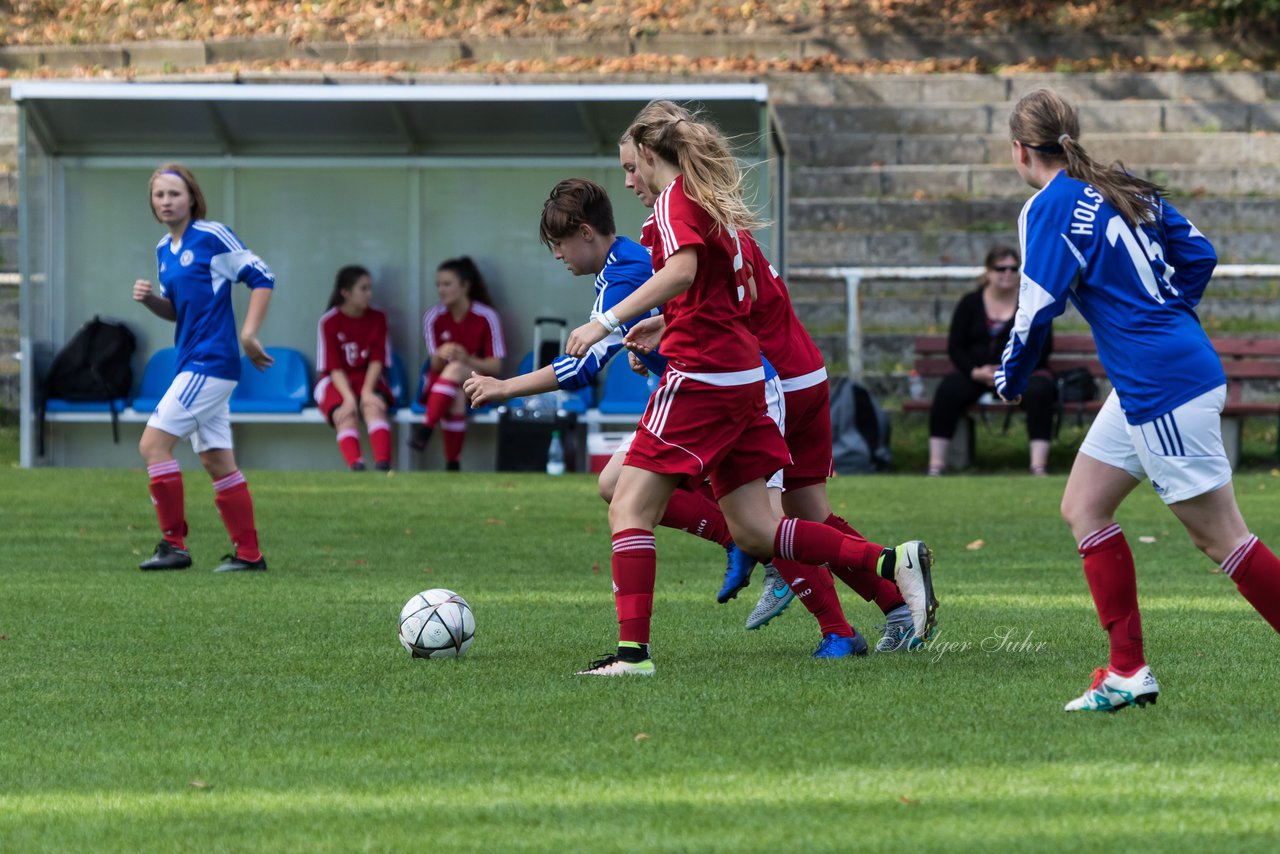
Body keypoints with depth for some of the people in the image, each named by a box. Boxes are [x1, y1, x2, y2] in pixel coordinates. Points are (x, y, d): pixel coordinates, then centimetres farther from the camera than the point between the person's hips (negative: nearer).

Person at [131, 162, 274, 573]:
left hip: (210, 362, -9)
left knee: (153, 443, -13)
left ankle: (174, 544, -9)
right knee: (217, 462, 10)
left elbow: (262, 278, -10)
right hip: (194, 364, 9)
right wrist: (150, 300, 3)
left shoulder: (212, 236, -10)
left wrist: (248, 335, -16)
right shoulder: (164, 249, 15)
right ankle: (248, 553, 14)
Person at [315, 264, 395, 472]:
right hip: (336, 383, -1)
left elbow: (377, 361, -2)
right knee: (346, 416, -31)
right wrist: (349, 397, -22)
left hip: (368, 379, 1)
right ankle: (356, 467, -53)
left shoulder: (377, 319, 3)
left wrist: (366, 392, -17)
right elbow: (334, 367, -8)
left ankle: (383, 466, -48)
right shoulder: (329, 322, -5)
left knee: (374, 407, -31)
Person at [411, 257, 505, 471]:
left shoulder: (486, 317, -10)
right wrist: (440, 356, -28)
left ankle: (425, 429, -46)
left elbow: (495, 366, -9)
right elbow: (436, 365, -2)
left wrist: (467, 360, -29)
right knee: (455, 400, -36)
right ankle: (452, 466, -39)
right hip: (441, 381, 2)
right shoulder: (433, 317, -3)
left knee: (455, 369, -37)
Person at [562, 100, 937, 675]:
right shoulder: (717, 205, 20)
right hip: (742, 374, 9)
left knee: (629, 508, -9)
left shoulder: (674, 201, -7)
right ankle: (892, 565, 6)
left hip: (700, 375, -9)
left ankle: (633, 650, -19)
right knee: (753, 530, 10)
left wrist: (607, 322, -28)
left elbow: (681, 272, -26)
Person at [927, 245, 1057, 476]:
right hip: (976, 375, 1)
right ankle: (935, 464, -30)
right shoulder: (970, 303, 11)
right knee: (948, 390, -29)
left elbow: (1043, 346, -1)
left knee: (1038, 390, -35)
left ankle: (1039, 465, -39)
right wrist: (976, 372, -14)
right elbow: (955, 347, 6)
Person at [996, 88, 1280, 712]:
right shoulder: (1126, 191, 12)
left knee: (1220, 537, -5)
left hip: (1163, 389, -9)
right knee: (1083, 508, 13)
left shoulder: (1050, 208, -11)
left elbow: (1038, 306, -15)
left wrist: (1011, 375, 2)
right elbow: (1198, 254, 13)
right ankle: (1128, 671, 12)